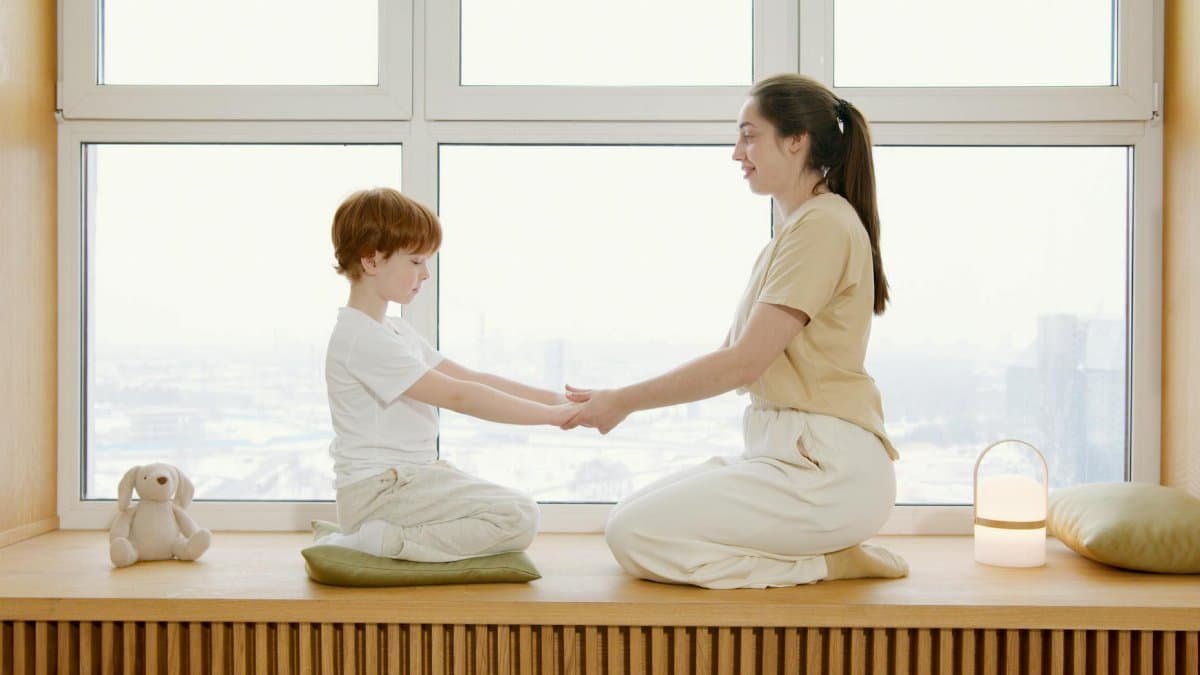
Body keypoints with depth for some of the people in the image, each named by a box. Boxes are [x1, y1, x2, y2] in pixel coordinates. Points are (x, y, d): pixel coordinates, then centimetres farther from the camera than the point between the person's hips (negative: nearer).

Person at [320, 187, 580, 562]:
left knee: (518, 513, 19)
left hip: (408, 480, 10)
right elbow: (457, 395, -22)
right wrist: (553, 415, -21)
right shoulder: (362, 338, -18)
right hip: (379, 490, -10)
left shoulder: (394, 330, 16)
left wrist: (553, 398, 0)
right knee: (519, 517, -17)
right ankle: (381, 542, -13)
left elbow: (469, 377, 10)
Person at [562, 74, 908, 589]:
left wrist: (624, 401, -11)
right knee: (627, 519, 4)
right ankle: (825, 550, 6)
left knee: (635, 536, -15)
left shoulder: (825, 224, -12)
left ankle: (824, 563, -6)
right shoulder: (792, 232, 20)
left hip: (827, 468, -10)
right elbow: (737, 358, 15)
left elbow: (743, 363, -17)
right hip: (783, 451, 10)